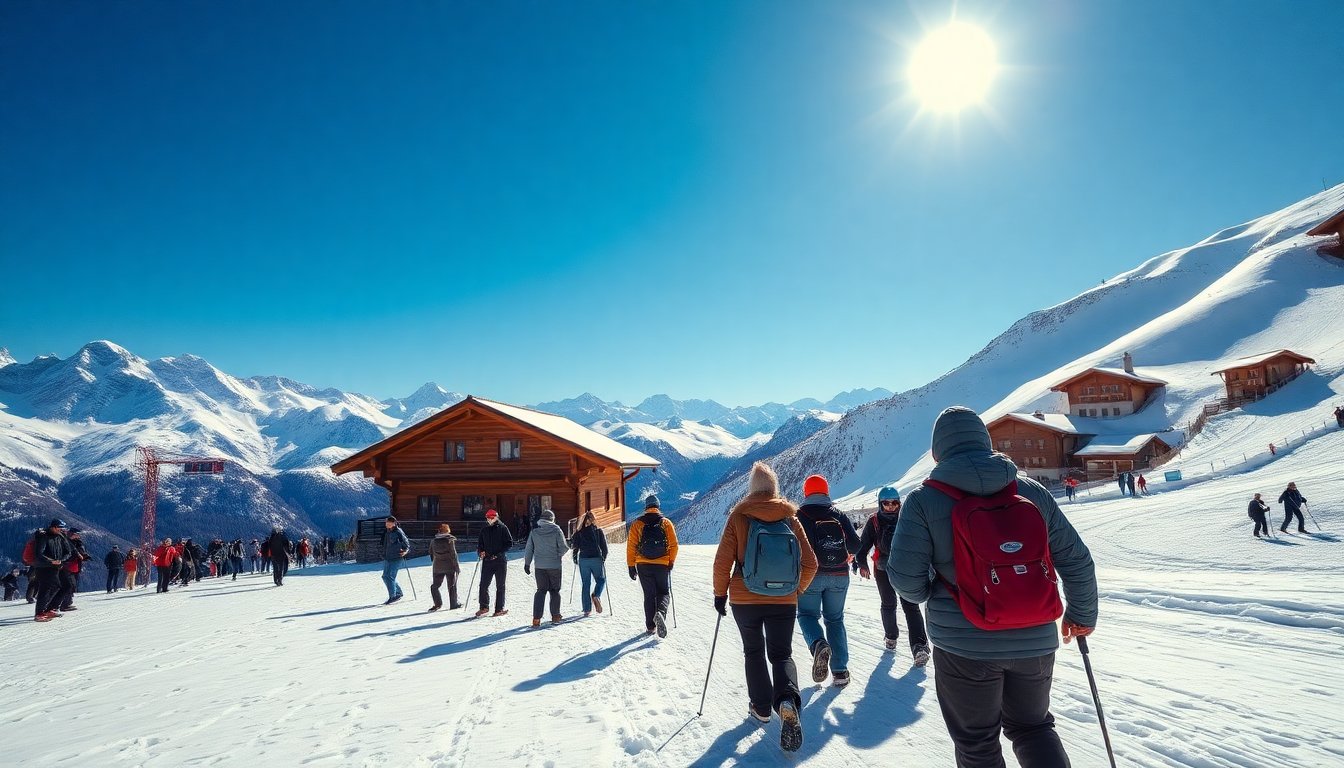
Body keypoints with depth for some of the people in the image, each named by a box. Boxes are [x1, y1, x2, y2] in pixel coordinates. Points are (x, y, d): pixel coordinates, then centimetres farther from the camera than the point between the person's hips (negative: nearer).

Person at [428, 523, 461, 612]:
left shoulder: (433, 540, 1)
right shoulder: (450, 540, -12)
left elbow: (431, 553, 10)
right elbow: (453, 554, -13)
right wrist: (457, 566, -6)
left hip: (437, 567, 3)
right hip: (450, 566, -3)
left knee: (434, 586, 13)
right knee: (452, 586, 8)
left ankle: (437, 603, 2)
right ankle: (453, 604, 14)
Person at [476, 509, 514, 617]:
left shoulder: (502, 528, -1)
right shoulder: (484, 530, 13)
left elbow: (509, 543, -5)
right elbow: (480, 544, 19)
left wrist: (498, 553, -14)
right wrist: (480, 552, -3)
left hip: (500, 561, -4)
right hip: (487, 561, 4)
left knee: (500, 586, 2)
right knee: (483, 585, 2)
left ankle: (499, 608, 8)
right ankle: (484, 607, 17)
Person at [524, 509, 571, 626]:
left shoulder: (534, 531, 1)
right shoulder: (556, 529, -8)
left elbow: (529, 549, 5)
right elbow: (564, 547, -9)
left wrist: (527, 563, 15)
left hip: (540, 566, 2)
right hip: (555, 565, -2)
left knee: (541, 590, 8)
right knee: (554, 590, 12)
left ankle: (536, 618, -1)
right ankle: (555, 616, 18)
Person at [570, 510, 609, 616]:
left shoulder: (579, 532, 2)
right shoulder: (599, 531, -1)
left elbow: (575, 546, 1)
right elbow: (604, 548, 0)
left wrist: (575, 559, 15)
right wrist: (603, 559, 14)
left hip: (583, 560, 2)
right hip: (597, 559, -2)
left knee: (586, 584, 9)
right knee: (601, 580, 17)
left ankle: (587, 609, 6)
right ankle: (596, 596, -12)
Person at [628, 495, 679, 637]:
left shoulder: (637, 524, 0)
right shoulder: (666, 523, -1)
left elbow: (631, 546, -2)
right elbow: (674, 545, -2)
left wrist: (631, 566, 5)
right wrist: (671, 562, 11)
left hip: (643, 566, 1)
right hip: (663, 565, -1)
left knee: (649, 595, 13)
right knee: (664, 592, 11)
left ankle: (650, 626, 12)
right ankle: (660, 613, -18)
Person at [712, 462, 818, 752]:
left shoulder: (739, 516, -6)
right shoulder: (791, 518, 0)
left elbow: (722, 561, -8)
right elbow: (810, 564, 2)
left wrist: (720, 593, 5)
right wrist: (796, 591, 17)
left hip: (744, 600, -1)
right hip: (783, 601, 1)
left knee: (753, 652, 21)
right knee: (781, 654, 11)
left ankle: (761, 707, 24)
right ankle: (787, 701, -15)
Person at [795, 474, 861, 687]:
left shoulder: (799, 515, -4)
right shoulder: (839, 515, 5)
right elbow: (855, 545, -1)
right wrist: (847, 554, 21)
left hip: (810, 575, -3)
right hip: (839, 576, 3)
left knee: (807, 614, 11)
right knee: (835, 619, 14)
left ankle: (818, 644, -21)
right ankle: (840, 671, 9)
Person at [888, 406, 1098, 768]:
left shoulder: (924, 500, -10)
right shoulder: (1031, 491, 1)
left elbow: (905, 576, -13)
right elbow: (1076, 559, 6)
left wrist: (927, 596, 10)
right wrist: (1082, 614, 21)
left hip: (964, 645, -3)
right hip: (1034, 641, 3)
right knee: (1032, 726, 25)